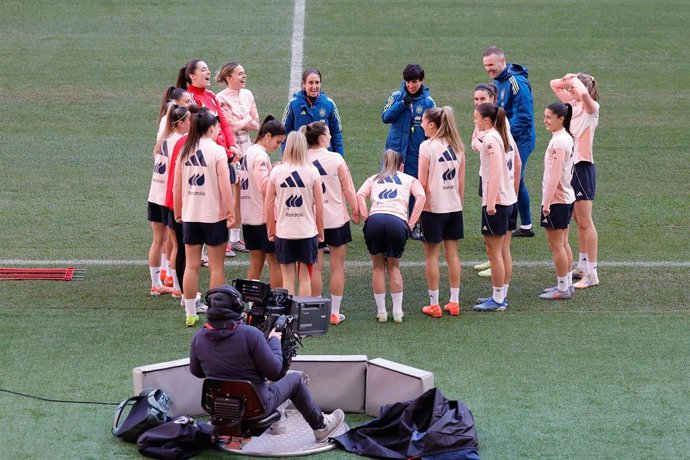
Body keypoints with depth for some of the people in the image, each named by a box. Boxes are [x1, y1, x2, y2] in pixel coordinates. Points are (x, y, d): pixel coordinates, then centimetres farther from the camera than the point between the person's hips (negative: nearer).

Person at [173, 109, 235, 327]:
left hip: (189, 215, 4)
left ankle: (190, 314, 14)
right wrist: (231, 212, -9)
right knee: (216, 267, 5)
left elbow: (176, 186, 6)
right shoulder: (217, 151, -11)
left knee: (191, 266, 10)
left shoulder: (185, 151, 3)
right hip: (214, 215, -4)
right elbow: (225, 186, -15)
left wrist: (178, 211, 17)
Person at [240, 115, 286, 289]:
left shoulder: (248, 153, 13)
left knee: (256, 262, 13)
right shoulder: (261, 156, -16)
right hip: (265, 216, -9)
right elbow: (265, 186, -24)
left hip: (248, 216, 9)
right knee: (276, 261, -1)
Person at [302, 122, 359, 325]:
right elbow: (348, 189, -6)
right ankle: (335, 312, 11)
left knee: (315, 267, 10)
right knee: (337, 266, 8)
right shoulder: (335, 159, -11)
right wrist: (356, 211, 6)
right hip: (336, 218, -2)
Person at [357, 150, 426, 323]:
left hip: (375, 219, 1)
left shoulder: (373, 179, 29)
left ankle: (381, 312, 17)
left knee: (378, 267, 16)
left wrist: (366, 216, 5)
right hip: (398, 221, -1)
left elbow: (360, 195, 9)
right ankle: (397, 312, 16)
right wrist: (411, 223, 5)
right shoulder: (410, 180, 27)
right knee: (393, 267, 18)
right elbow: (421, 196, 6)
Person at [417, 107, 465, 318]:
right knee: (452, 254, 11)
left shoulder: (427, 146, -12)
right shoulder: (457, 147, 6)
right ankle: (454, 302, 14)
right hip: (454, 206, 6)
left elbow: (423, 182, -14)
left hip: (434, 207, -6)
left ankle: (434, 304, 5)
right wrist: (459, 203, 17)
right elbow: (461, 182, 9)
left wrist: (423, 203, -4)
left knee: (432, 255, 3)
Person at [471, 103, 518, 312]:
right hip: (507, 199, 10)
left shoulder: (490, 139, -15)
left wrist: (491, 202, -25)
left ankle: (497, 300, 0)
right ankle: (501, 295, 21)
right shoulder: (503, 136, 12)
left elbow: (497, 170, -23)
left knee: (494, 251, -3)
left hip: (495, 201, -10)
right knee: (503, 250, 14)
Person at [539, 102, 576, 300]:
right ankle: (567, 284, 22)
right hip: (566, 198, 10)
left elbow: (555, 175, -22)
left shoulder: (558, 142, -19)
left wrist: (547, 202, -20)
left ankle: (563, 289, 2)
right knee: (563, 243, 16)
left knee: (556, 245, -3)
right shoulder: (566, 138, 10)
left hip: (556, 200, -10)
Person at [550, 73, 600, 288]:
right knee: (578, 221, 17)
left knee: (585, 222, -7)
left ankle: (592, 274, -5)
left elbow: (584, 94, -38)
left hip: (582, 167, -9)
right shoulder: (572, 103, 8)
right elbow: (554, 84, 21)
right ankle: (582, 266, 27)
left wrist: (576, 81, -19)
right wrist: (567, 80, 0)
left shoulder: (591, 107, -14)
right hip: (570, 166, 9)